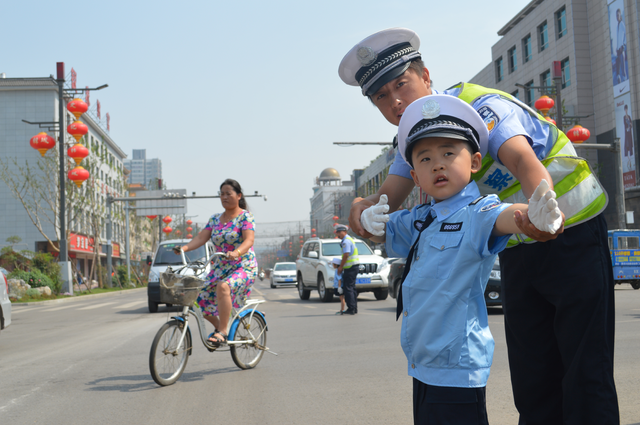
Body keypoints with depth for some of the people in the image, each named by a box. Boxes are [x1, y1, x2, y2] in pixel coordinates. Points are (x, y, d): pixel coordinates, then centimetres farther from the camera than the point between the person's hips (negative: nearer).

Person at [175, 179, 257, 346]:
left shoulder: (245, 216, -6)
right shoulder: (215, 219, 12)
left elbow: (249, 240, -21)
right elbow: (201, 238, 1)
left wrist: (236, 252, -42)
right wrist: (184, 248, -18)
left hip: (244, 268, -6)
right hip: (220, 268, 7)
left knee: (223, 287, -36)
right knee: (203, 300, -6)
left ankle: (222, 332, -30)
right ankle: (219, 327, 22)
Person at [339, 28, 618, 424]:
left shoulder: (480, 106, -22)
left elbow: (523, 160, -40)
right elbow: (389, 197, -7)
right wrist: (365, 206, -32)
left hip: (572, 232, -7)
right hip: (517, 250, 7)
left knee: (585, 371, -9)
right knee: (531, 376, 8)